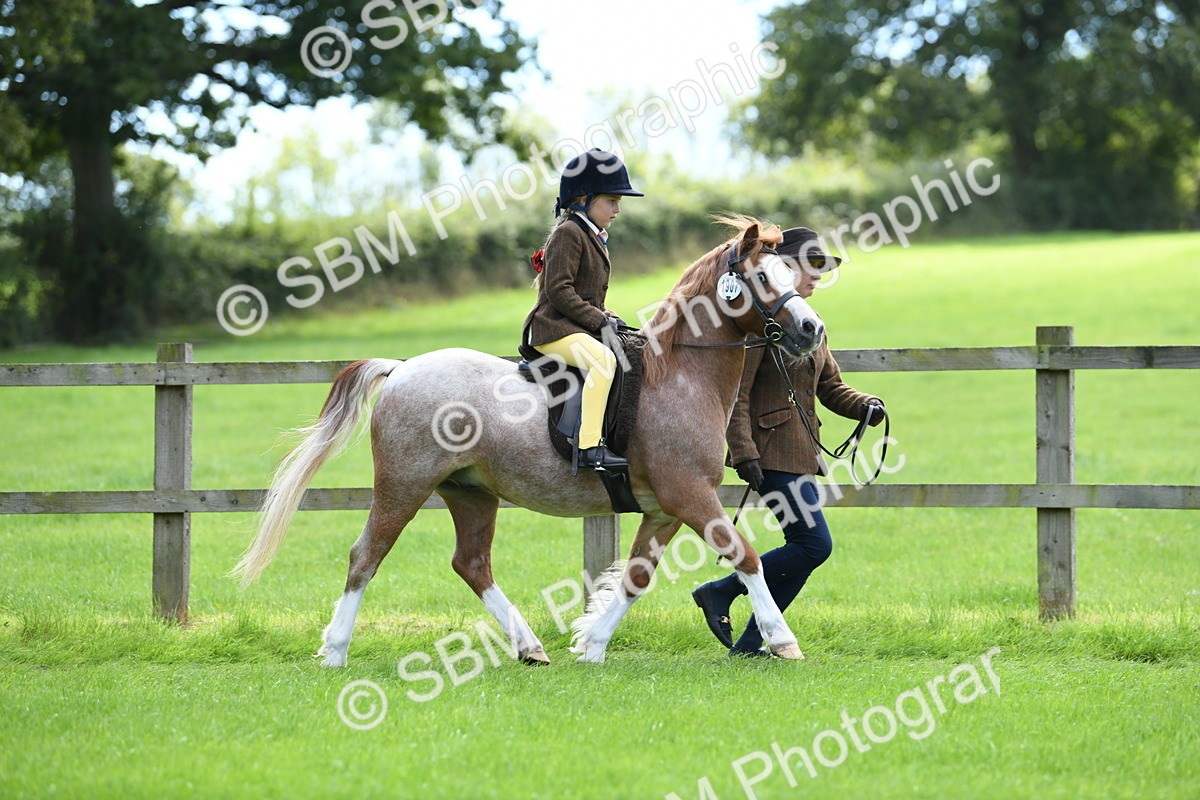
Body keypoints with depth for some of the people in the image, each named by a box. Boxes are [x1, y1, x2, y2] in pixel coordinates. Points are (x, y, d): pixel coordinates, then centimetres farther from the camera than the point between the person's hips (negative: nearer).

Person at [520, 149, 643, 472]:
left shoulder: (594, 238, 22)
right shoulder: (568, 233, -10)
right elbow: (559, 290, -19)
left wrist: (602, 314, 10)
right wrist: (596, 318, -19)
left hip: (580, 326, 11)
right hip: (554, 328, -11)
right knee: (603, 359, -33)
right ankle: (590, 446, -40)